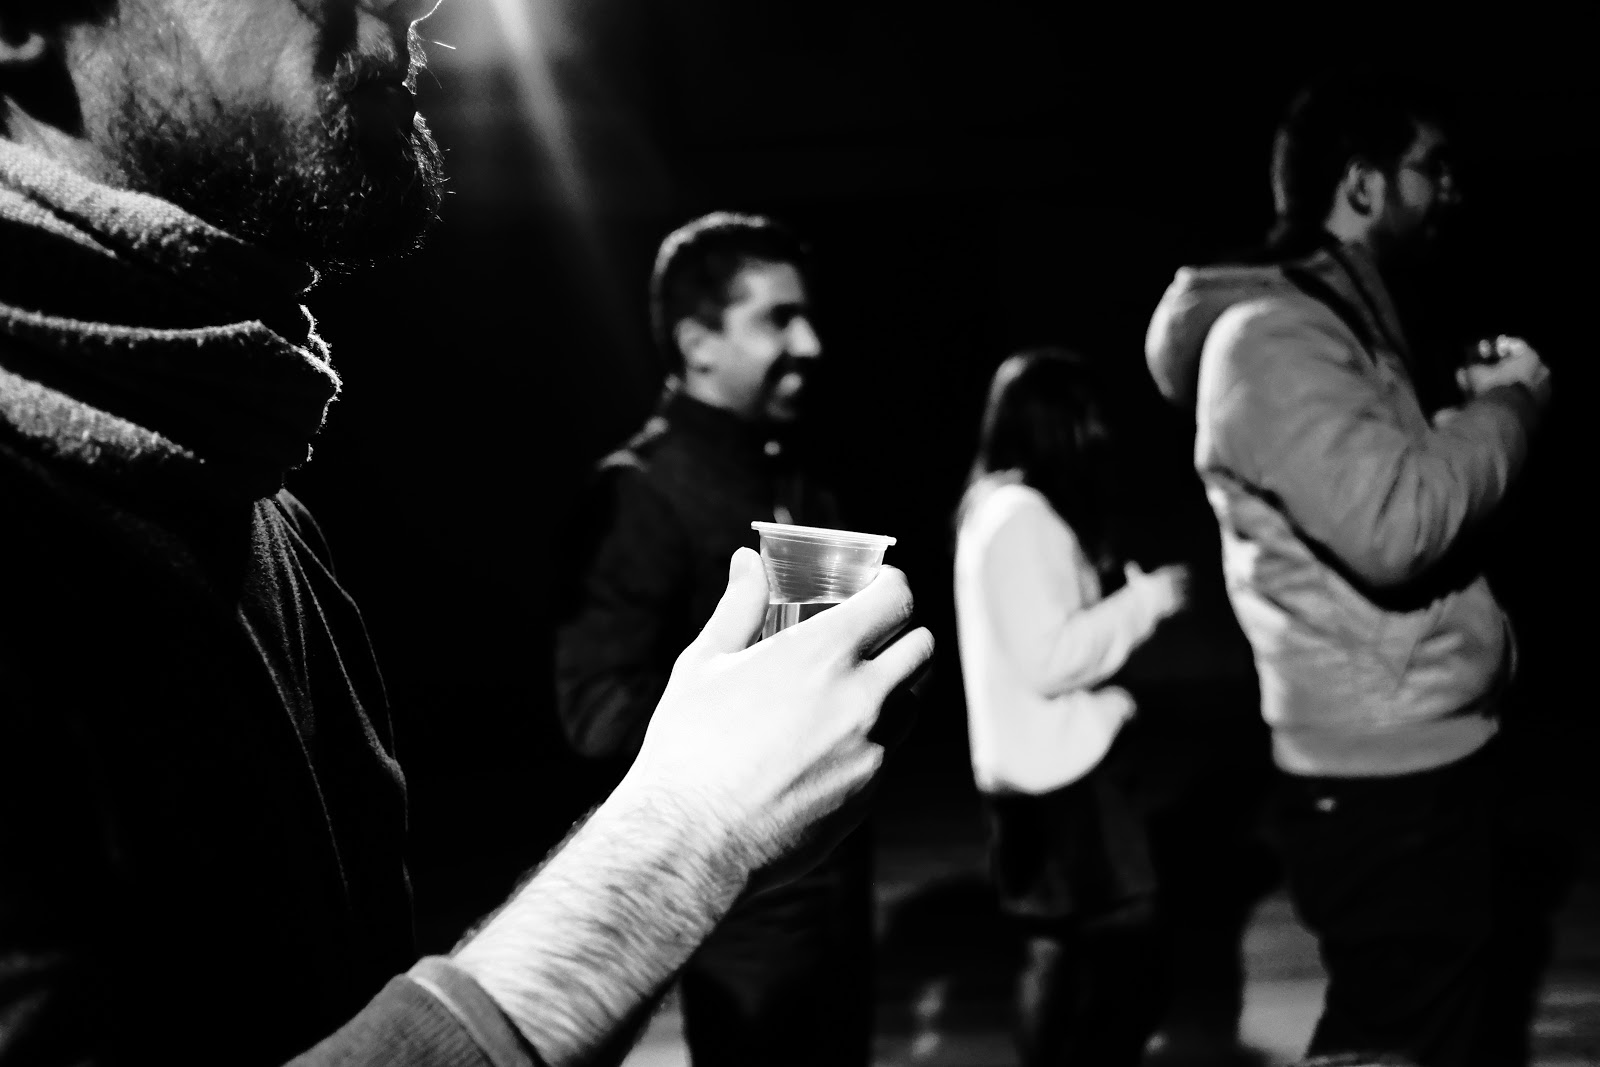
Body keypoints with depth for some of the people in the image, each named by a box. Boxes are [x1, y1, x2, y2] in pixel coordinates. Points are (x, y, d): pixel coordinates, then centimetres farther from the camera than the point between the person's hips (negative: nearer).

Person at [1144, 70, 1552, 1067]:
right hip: (1387, 785, -11)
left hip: (1429, 761, 11)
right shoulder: (1272, 336, -17)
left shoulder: (1346, 323, 16)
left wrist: (1478, 412, 8)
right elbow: (1393, 524, -29)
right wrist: (1512, 403, -13)